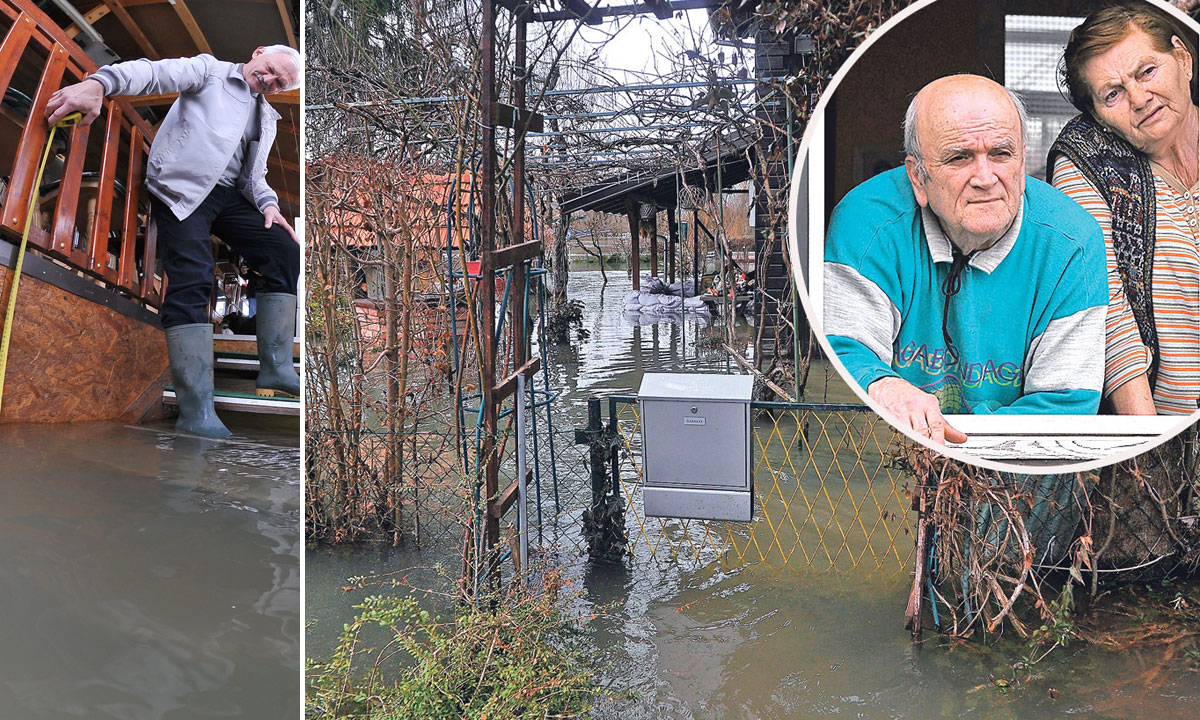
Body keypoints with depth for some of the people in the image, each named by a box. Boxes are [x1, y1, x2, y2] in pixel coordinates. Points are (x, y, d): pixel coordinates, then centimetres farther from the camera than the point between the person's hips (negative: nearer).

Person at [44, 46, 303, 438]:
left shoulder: (269, 118, 21)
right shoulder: (210, 70, 2)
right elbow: (156, 72, -16)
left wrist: (267, 203, -1)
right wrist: (98, 83, -35)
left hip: (228, 195, 7)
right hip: (183, 190, -7)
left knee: (285, 251, -8)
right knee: (192, 281, -21)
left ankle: (275, 370, -7)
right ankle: (196, 412, -26)